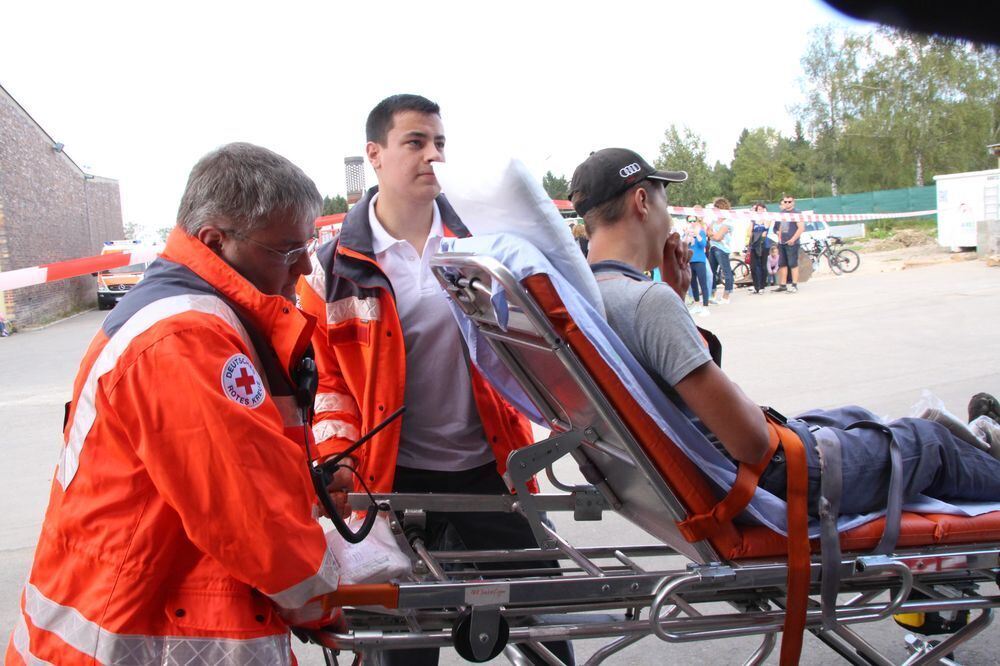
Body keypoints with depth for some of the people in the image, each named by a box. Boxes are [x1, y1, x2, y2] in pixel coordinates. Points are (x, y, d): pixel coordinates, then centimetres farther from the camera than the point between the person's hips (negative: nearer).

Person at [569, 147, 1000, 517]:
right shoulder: (648, 299, -32)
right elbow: (750, 441, -31)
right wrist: (754, 410, -9)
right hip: (755, 482, -9)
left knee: (854, 419, 31)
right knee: (927, 442, 14)